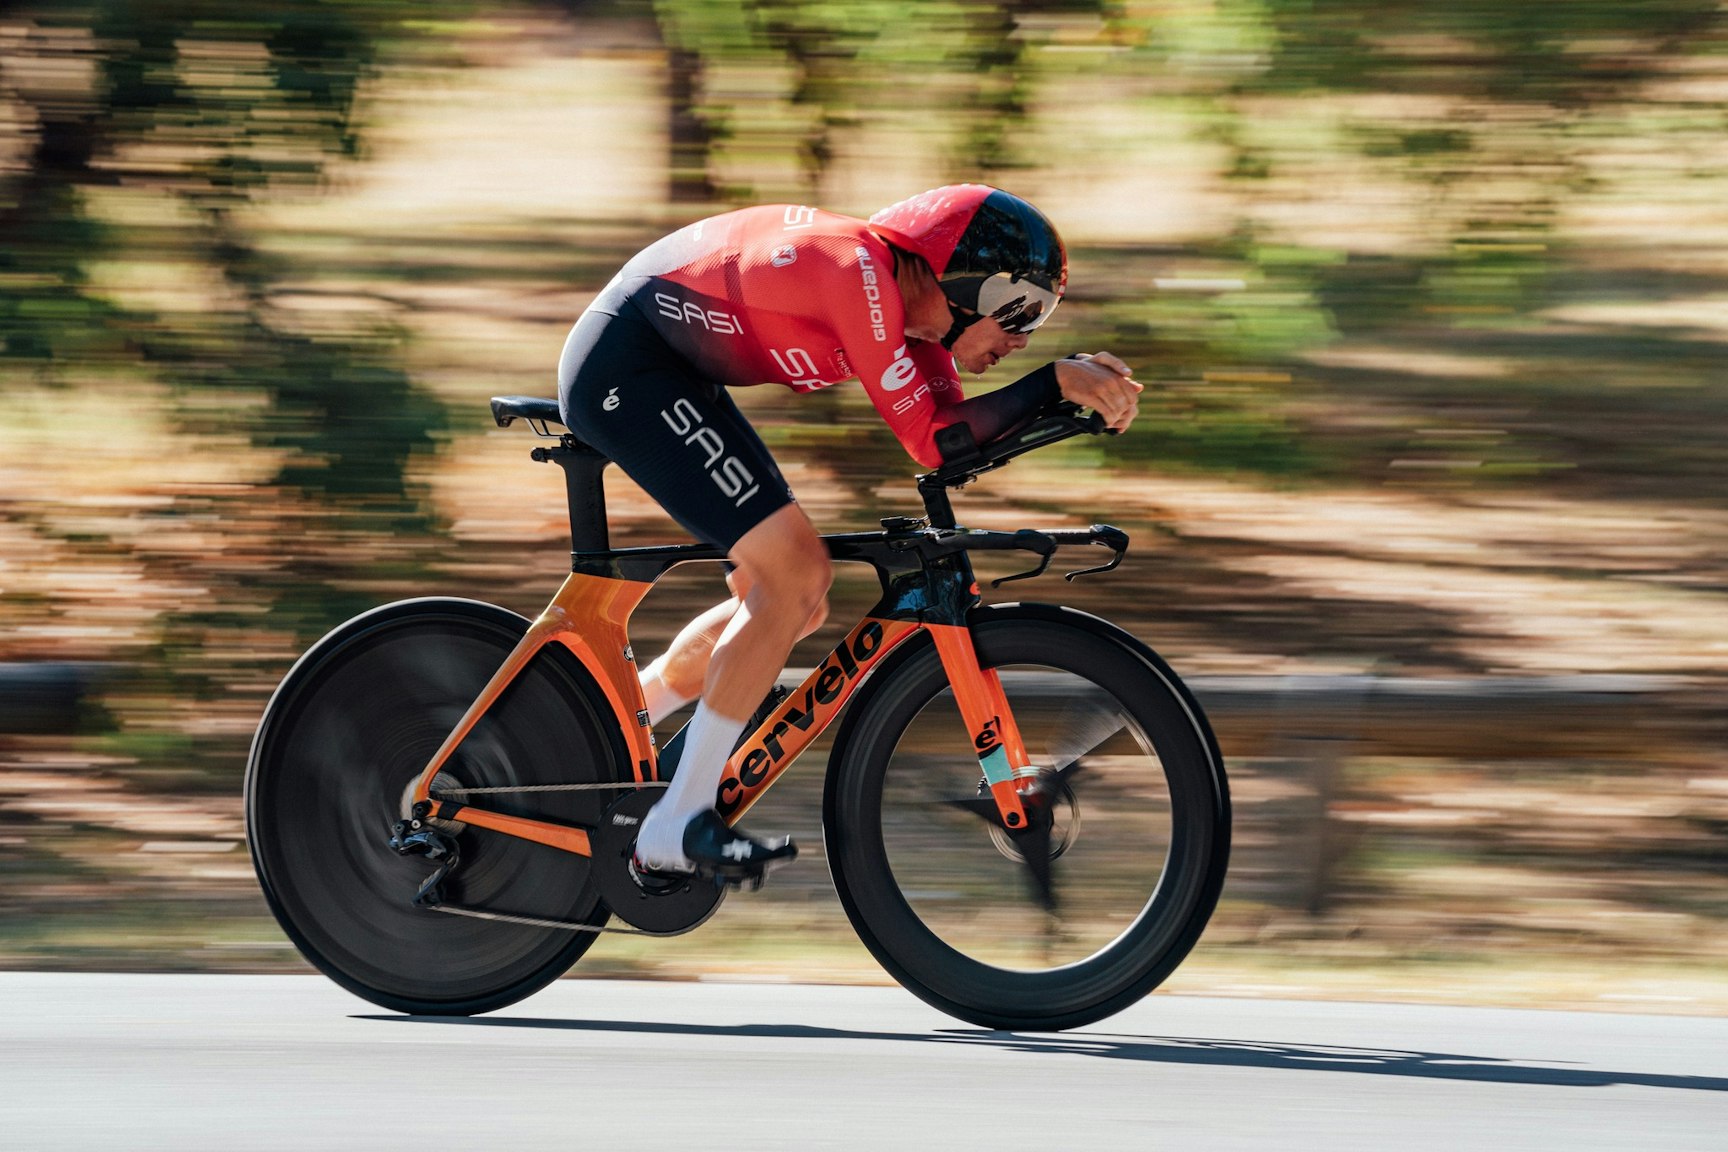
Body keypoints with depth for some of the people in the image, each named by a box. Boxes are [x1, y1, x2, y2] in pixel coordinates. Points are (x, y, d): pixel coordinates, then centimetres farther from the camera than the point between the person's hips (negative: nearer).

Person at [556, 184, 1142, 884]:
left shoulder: (908, 300, 3)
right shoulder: (861, 276, -25)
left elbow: (958, 430, 2)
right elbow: (933, 443, -25)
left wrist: (1081, 390, -10)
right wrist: (1056, 382, -24)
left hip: (670, 370, 10)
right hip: (623, 366, -10)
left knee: (795, 601, 9)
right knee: (792, 574, -17)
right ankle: (676, 827, -12)